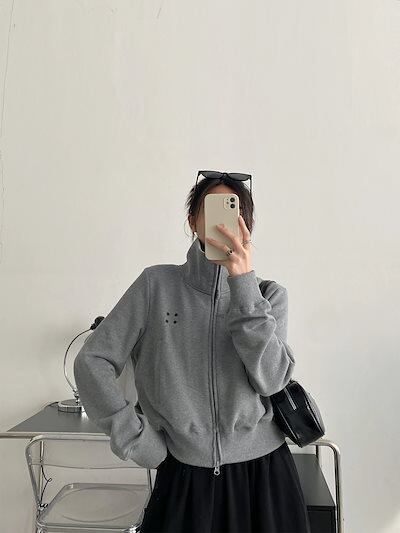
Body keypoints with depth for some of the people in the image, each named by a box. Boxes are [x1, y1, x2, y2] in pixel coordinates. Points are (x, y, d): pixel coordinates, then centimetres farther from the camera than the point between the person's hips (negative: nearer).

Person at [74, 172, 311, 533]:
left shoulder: (269, 294, -3)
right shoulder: (157, 284, -7)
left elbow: (270, 379, -17)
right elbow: (92, 360, -5)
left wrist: (243, 282, -23)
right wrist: (138, 438, -8)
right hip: (184, 475, 0)